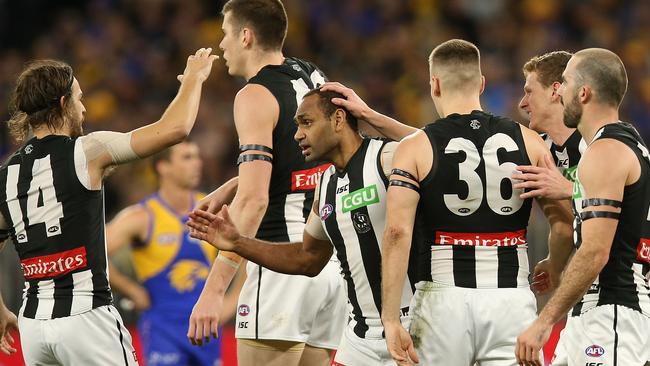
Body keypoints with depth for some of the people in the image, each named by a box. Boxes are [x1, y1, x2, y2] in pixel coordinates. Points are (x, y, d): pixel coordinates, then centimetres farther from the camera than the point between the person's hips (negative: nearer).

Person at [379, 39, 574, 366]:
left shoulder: (415, 148, -1)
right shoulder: (527, 141, 6)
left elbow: (397, 233, -11)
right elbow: (564, 225, 4)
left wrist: (391, 321, -12)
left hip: (444, 301, -1)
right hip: (511, 300, 1)